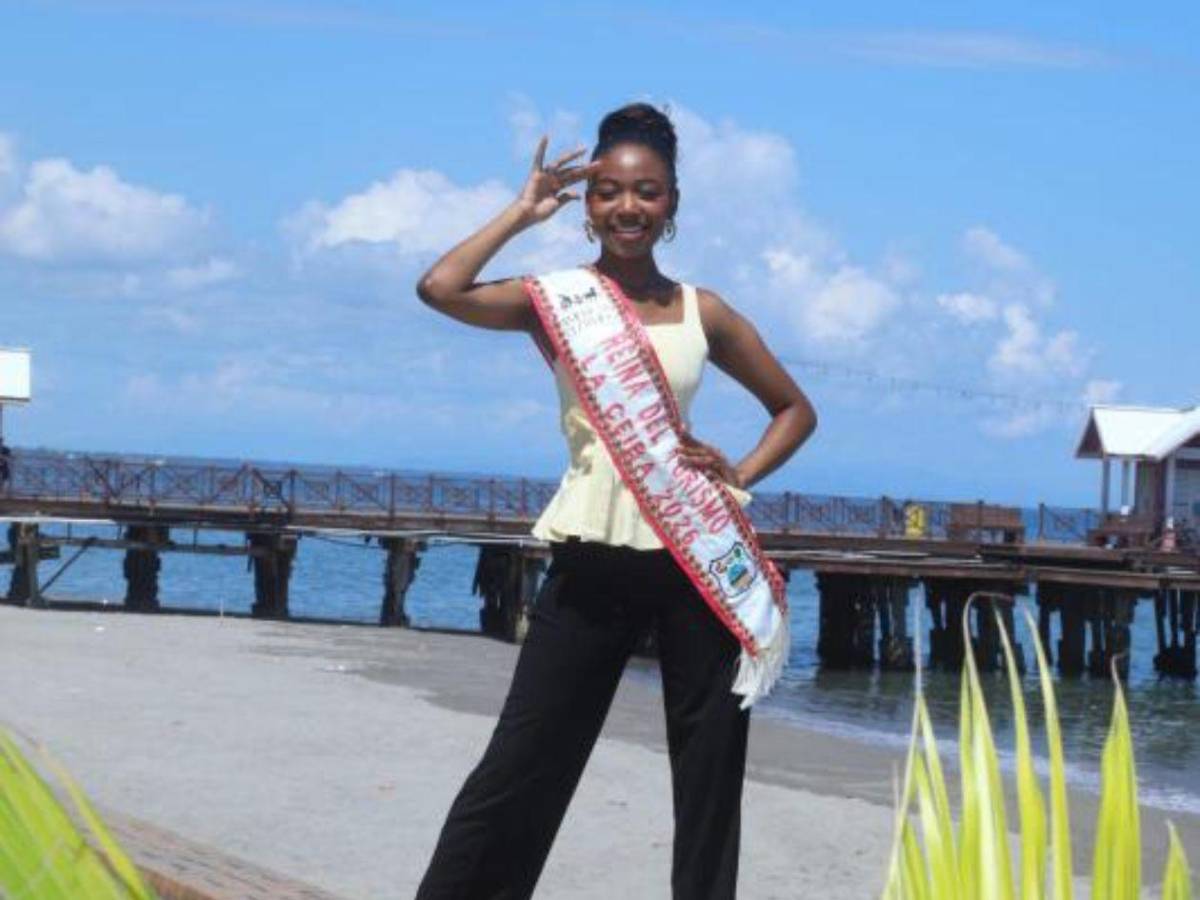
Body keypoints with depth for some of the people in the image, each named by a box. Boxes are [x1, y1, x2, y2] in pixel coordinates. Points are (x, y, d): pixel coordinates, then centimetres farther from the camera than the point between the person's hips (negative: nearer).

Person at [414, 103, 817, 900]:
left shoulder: (705, 313, 8)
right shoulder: (557, 299, 2)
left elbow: (795, 409, 18)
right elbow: (440, 289, -15)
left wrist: (739, 475, 1)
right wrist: (524, 212, -4)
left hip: (696, 558, 2)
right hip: (593, 562, -2)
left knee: (712, 762, 8)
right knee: (524, 760, 0)